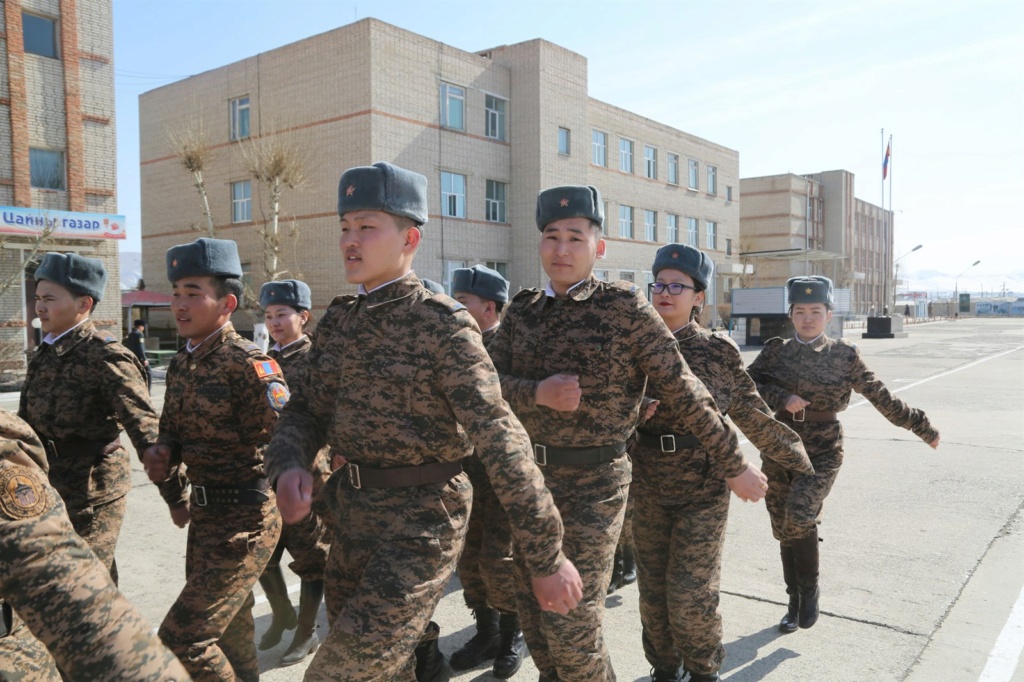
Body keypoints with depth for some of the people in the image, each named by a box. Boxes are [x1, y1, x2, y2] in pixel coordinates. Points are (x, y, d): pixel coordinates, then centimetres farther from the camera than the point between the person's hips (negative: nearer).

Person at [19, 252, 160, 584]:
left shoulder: (105, 355, -18)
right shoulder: (44, 354, 7)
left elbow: (143, 424, -27)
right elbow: (28, 417, 17)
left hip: (92, 485, -8)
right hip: (50, 486, 8)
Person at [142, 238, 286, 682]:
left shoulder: (248, 365, -20)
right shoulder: (180, 364, 7)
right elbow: (173, 432, 17)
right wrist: (171, 485, 4)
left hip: (244, 519, -9)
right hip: (204, 513, 9)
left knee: (182, 638, -6)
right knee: (228, 632, 23)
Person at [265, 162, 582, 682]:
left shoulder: (442, 323, -15)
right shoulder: (338, 320, 5)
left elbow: (499, 438, -19)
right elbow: (308, 409, 9)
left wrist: (546, 556, -20)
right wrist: (289, 465, -14)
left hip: (422, 516, -7)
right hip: (352, 512, 7)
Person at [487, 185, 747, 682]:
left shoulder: (625, 307, -8)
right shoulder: (521, 312, 6)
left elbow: (683, 389, -7)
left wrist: (733, 459, -4)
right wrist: (537, 394, -20)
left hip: (594, 482, -5)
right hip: (530, 474, 5)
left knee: (570, 624, -2)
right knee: (531, 609, 18)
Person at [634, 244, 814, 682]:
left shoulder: (718, 350, -4)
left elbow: (750, 413, 5)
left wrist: (795, 457, 11)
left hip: (703, 490, -2)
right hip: (648, 487, 3)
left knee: (690, 594, 0)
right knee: (654, 591, 12)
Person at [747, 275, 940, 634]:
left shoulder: (844, 355, -1)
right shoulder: (775, 352, 2)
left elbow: (881, 397, 6)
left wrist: (921, 426, 9)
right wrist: (782, 399, -21)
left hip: (821, 452, -3)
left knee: (799, 516, -24)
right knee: (783, 531, 9)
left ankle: (810, 591, 1)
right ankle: (795, 603, 28)